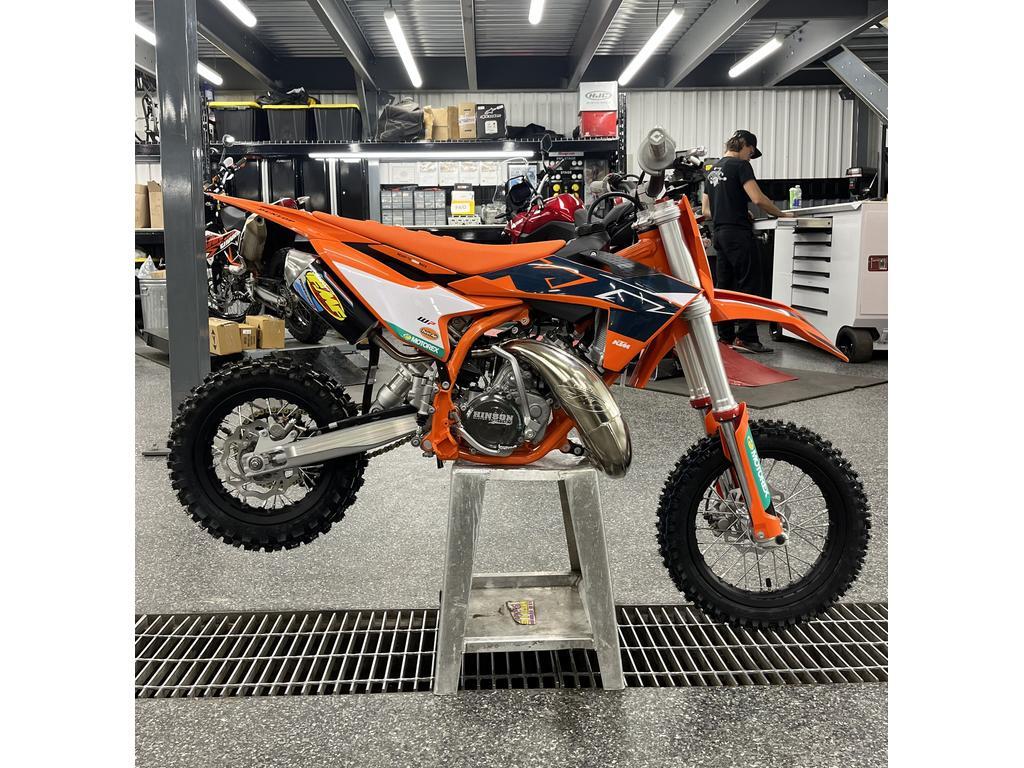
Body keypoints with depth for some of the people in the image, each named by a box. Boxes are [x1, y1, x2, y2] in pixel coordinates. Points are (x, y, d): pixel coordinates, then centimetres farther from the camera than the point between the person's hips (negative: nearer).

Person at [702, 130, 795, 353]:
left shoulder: (713, 169, 19)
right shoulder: (740, 165, -6)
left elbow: (706, 211, 20)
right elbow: (758, 199, -17)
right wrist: (781, 214, -5)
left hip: (719, 233, 9)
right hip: (738, 233, -9)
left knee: (724, 285, 9)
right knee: (749, 284, -7)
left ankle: (726, 337, 11)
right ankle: (746, 338, -11)